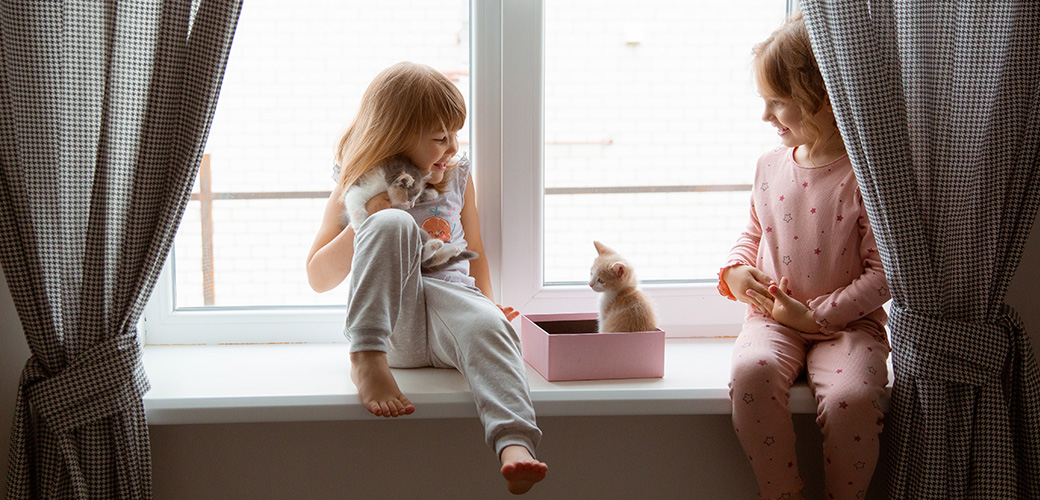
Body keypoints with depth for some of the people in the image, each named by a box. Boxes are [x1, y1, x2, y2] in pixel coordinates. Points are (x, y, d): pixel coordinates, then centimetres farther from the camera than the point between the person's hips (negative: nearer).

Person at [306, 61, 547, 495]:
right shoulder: (356, 187, 7)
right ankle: (367, 360, -36)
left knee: (487, 326, -36)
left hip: (451, 301, 2)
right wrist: (367, 221, -8)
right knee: (394, 223, -29)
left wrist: (487, 302, 9)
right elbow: (318, 279, 5)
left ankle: (515, 446, -57)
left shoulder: (457, 175, 17)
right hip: (391, 323, -2)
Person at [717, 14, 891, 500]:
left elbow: (884, 271, -10)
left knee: (851, 397, -32)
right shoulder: (770, 166, 9)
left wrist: (816, 314, -14)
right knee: (751, 371, -30)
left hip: (848, 321, -4)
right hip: (773, 316, 4)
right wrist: (734, 270, 4)